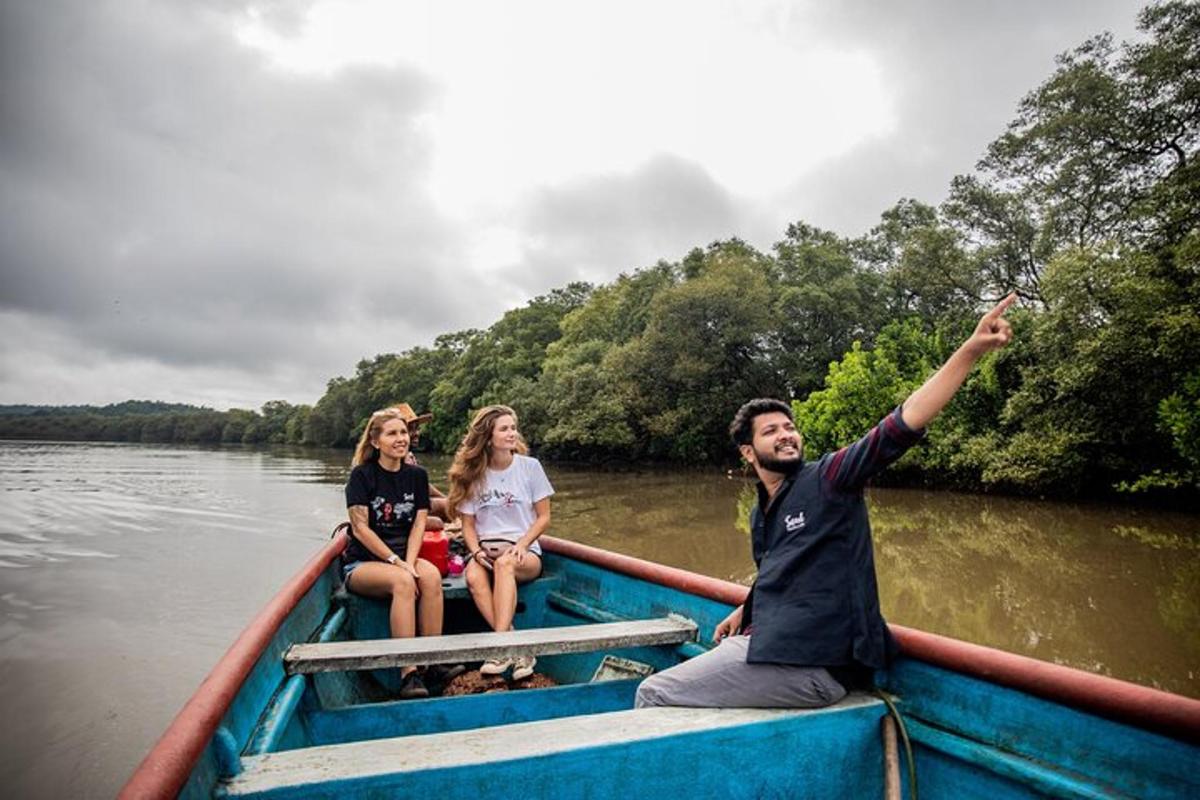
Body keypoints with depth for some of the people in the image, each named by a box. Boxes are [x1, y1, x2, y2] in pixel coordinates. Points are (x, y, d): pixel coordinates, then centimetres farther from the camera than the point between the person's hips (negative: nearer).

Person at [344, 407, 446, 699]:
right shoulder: (362, 475, -5)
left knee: (432, 575, -30)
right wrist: (396, 562, -18)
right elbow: (361, 529, -11)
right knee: (402, 582, -35)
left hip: (404, 557, 3)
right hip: (362, 563, -3)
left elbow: (418, 525, 1)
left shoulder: (416, 475, 7)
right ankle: (408, 673, -32)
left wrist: (409, 563, -16)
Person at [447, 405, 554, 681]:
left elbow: (544, 517, 3)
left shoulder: (530, 466, 1)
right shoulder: (473, 473, 5)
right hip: (485, 550, 2)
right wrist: (476, 551, -12)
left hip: (525, 553, -1)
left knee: (505, 563, -36)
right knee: (474, 577, -32)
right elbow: (468, 524, 7)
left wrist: (521, 545, -12)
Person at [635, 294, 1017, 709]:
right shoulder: (760, 514, 16)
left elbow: (901, 425, -19)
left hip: (814, 666, -8)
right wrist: (744, 612, 15)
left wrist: (972, 348, -26)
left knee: (653, 693, -7)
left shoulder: (826, 477, -6)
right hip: (772, 646, 8)